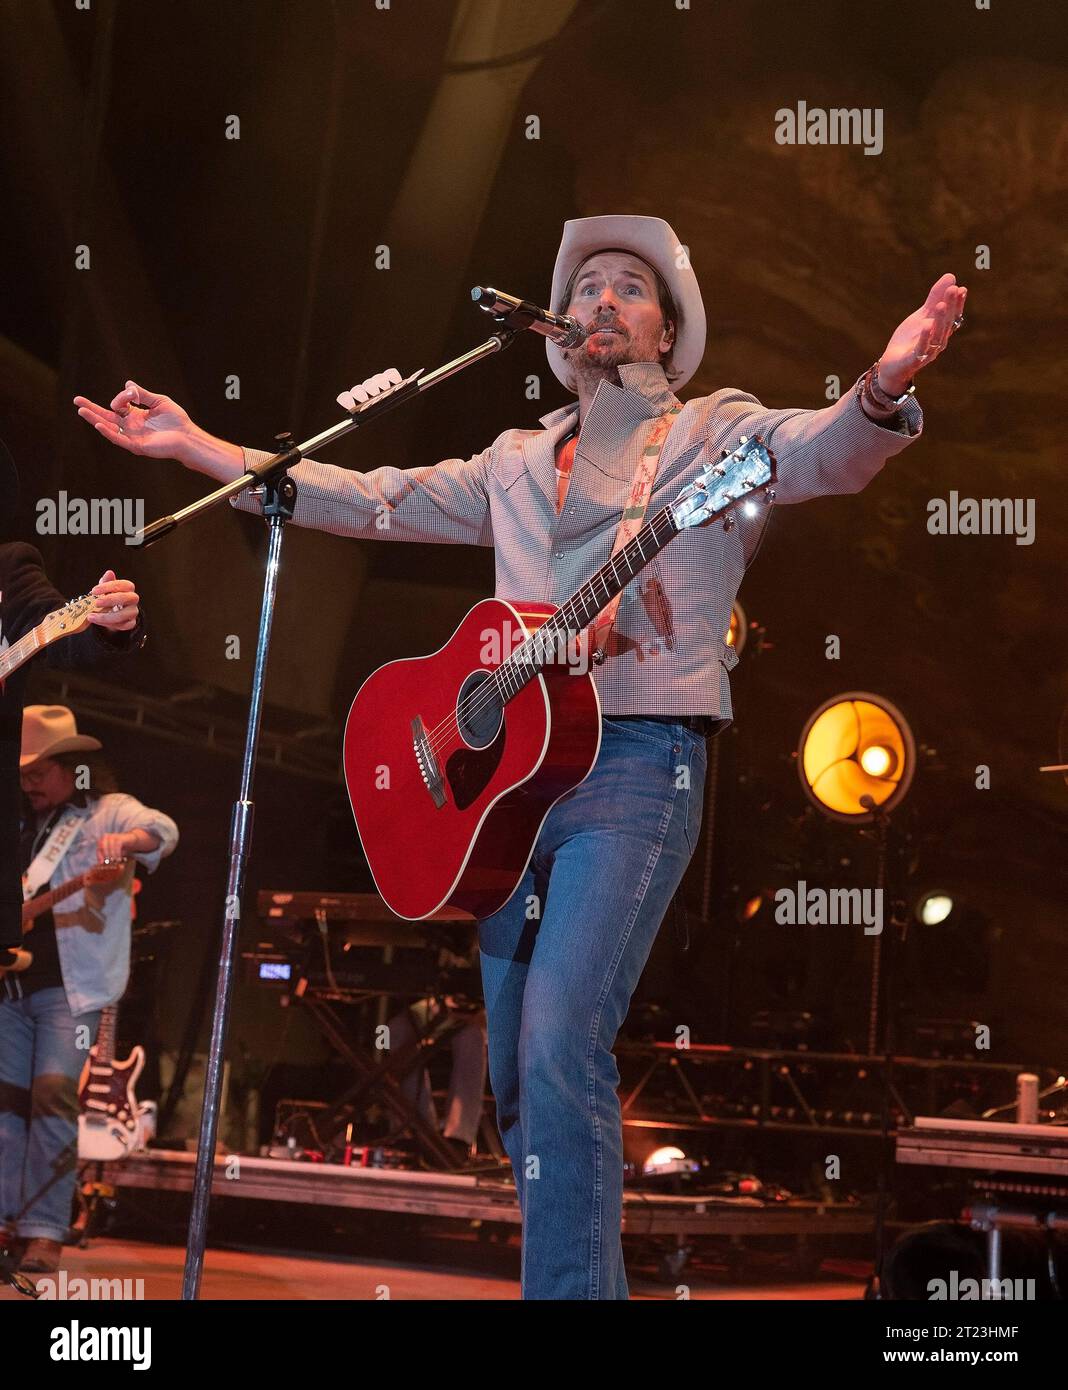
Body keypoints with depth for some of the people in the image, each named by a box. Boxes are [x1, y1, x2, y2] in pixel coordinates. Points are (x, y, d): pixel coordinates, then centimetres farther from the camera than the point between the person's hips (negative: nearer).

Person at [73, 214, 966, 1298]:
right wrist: (192, 445, 21)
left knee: (559, 1048, -23)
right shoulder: (516, 464, 23)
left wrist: (883, 386, -37)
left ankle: (572, 1287, -19)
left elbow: (824, 453, -13)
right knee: (517, 1085, 8)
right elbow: (368, 501, 25)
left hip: (638, 762, -6)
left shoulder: (716, 432, 6)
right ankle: (594, 1275, 21)